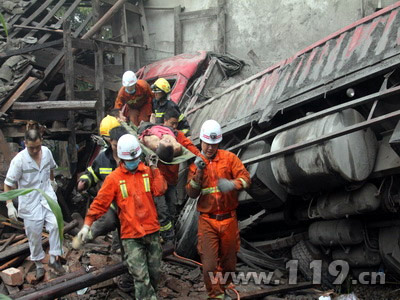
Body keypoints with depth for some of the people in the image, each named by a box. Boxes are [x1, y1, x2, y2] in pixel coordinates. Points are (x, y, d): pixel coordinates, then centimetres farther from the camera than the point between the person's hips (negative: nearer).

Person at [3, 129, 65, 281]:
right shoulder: (19, 160, -19)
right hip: (30, 202, -3)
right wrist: (10, 205, -16)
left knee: (55, 225, -15)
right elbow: (8, 184, -13)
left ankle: (54, 259, 0)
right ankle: (39, 265, 23)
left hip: (47, 197, 3)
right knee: (34, 234, 5)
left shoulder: (46, 152, -5)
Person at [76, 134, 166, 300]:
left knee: (154, 272, 13)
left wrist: (154, 169, -9)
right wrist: (87, 224, -9)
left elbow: (159, 191, -9)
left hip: (152, 231, 3)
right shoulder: (114, 178, -3)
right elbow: (100, 203, -3)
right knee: (141, 277, -8)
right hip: (131, 236, -3)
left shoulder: (148, 172, 5)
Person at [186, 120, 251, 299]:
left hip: (228, 219, 1)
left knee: (228, 261, 14)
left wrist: (232, 184, -30)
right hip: (207, 220, -1)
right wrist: (198, 174, -18)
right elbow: (191, 193, -3)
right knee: (209, 264, -7)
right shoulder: (195, 163, 4)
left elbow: (246, 178, -9)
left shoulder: (229, 158, 1)